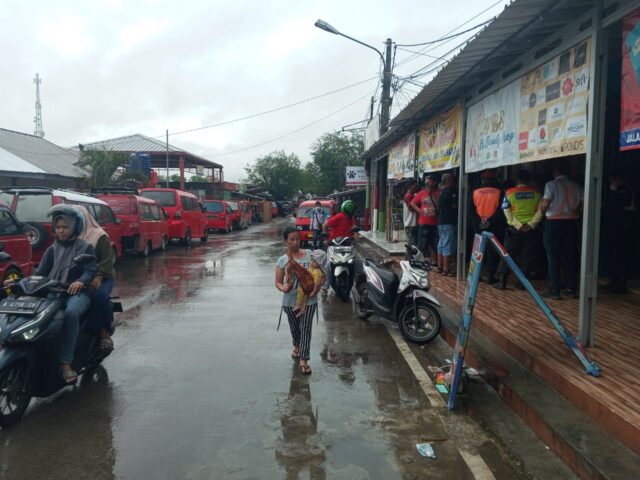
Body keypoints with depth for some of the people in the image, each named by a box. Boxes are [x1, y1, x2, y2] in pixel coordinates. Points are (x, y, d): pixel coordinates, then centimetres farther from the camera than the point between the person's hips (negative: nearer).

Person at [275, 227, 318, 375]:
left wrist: (316, 289, -15)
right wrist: (283, 288, -25)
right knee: (294, 327, 20)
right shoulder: (282, 260, -3)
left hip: (308, 299, -1)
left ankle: (303, 360, -1)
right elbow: (278, 282, -2)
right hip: (290, 300, 1)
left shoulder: (309, 255, -2)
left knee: (306, 328, -5)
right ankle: (297, 346, 48)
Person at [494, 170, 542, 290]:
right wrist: (531, 224, -7)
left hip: (515, 229, -1)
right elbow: (540, 211, -4)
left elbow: (507, 212, -7)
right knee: (527, 257, 7)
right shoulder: (536, 193, 2)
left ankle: (502, 281, 3)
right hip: (530, 229, 1)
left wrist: (519, 225, -9)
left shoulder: (509, 192, -3)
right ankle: (522, 283, 8)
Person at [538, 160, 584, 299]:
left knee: (553, 257, -1)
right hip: (571, 223, 5)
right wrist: (573, 214, 17)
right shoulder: (576, 186, 7)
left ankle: (554, 290, -2)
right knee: (571, 256, 10)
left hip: (554, 223, -4)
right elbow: (581, 205, 4)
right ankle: (572, 289, 15)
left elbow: (544, 205, -12)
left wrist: (541, 210, 8)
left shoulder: (551, 184, -7)